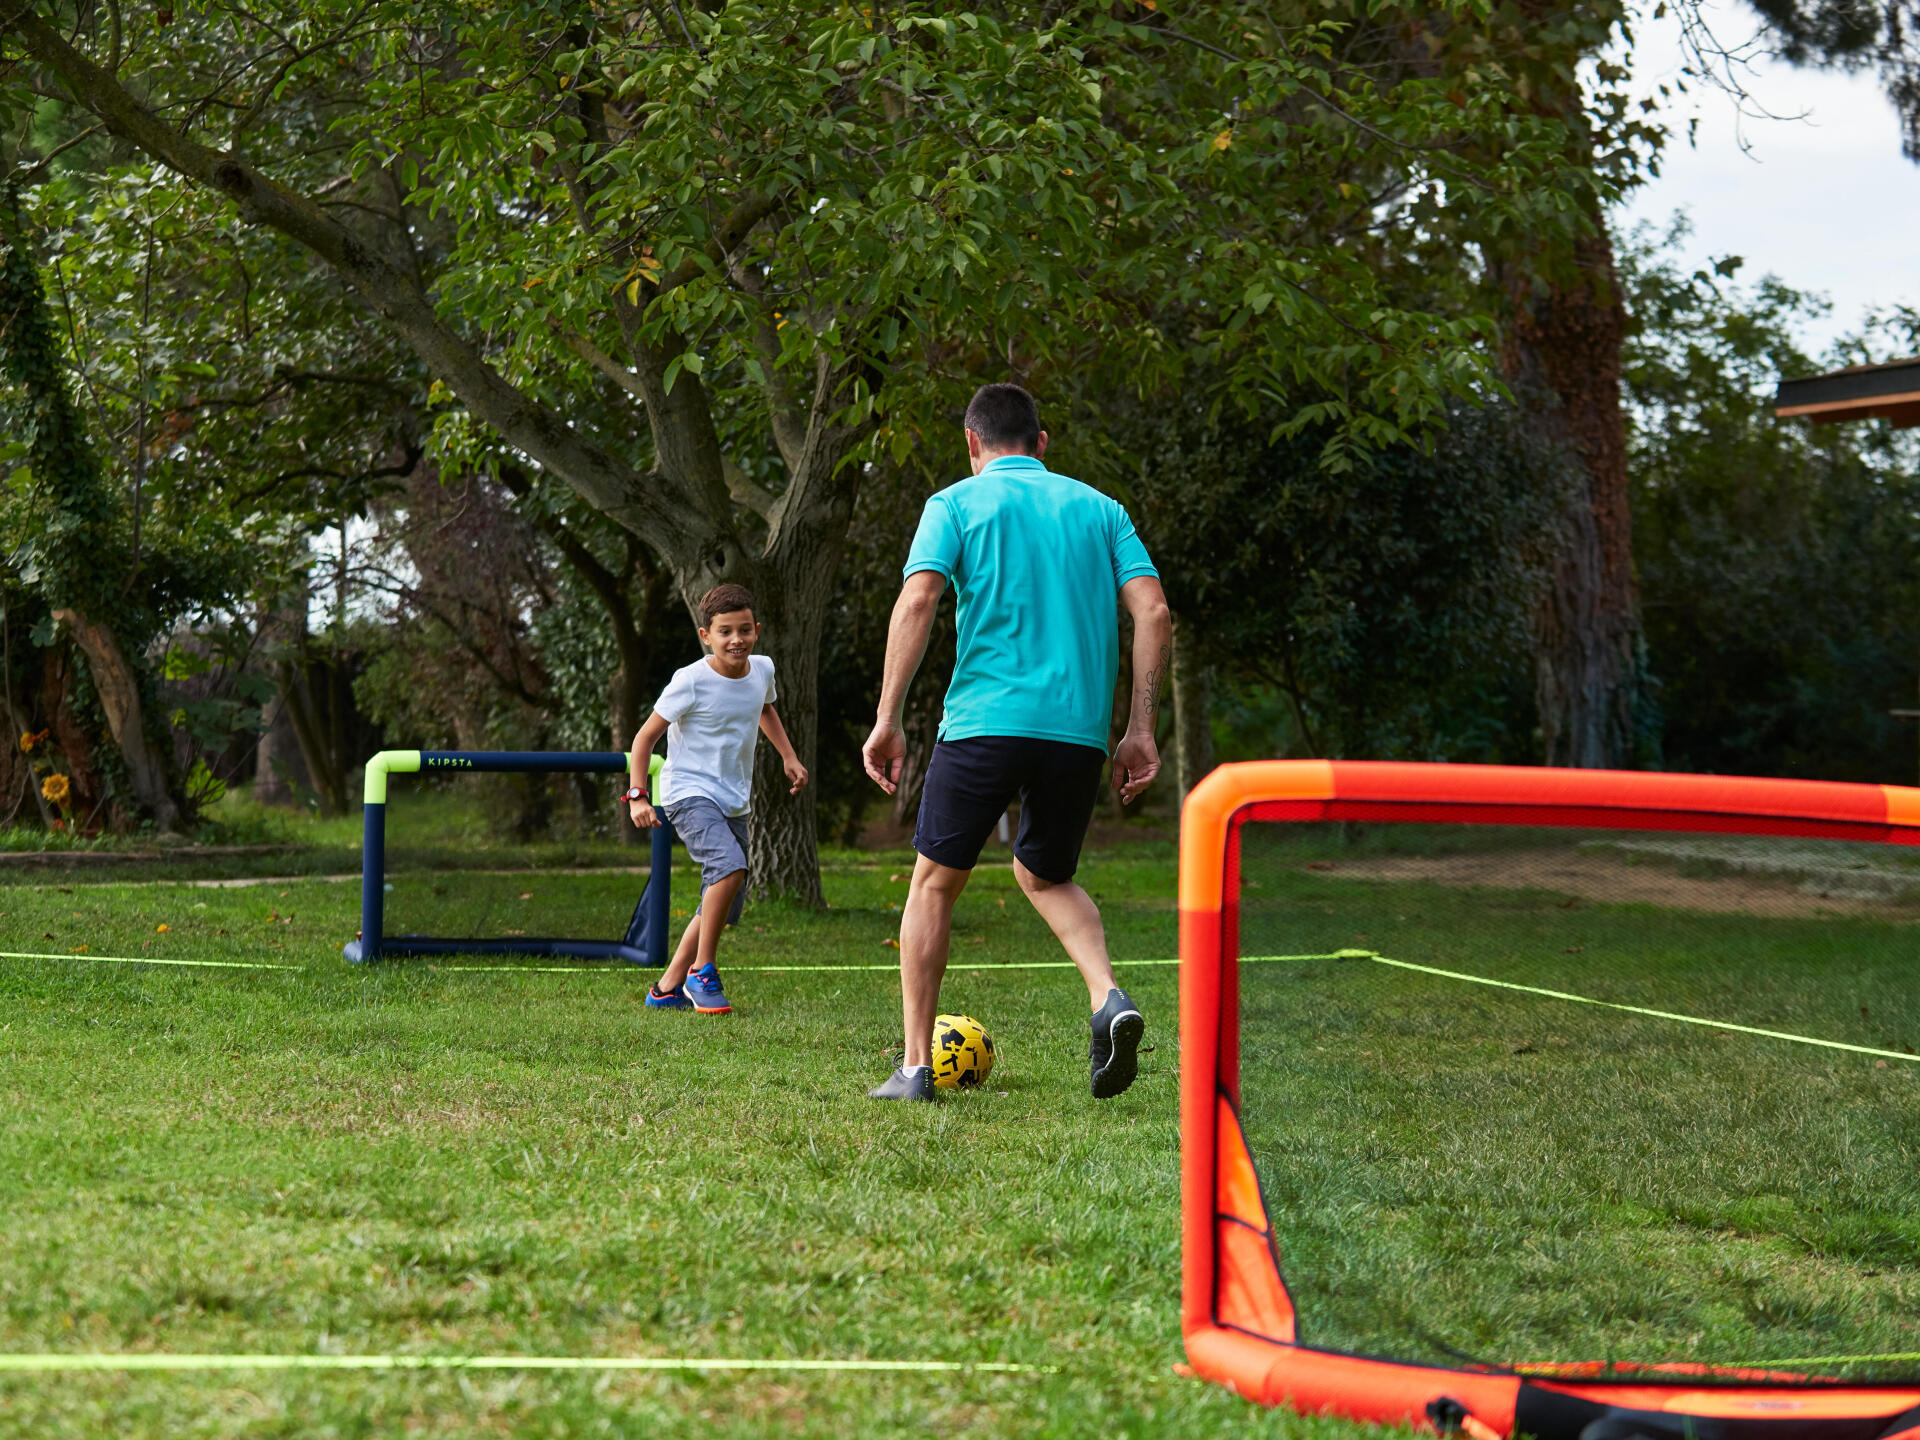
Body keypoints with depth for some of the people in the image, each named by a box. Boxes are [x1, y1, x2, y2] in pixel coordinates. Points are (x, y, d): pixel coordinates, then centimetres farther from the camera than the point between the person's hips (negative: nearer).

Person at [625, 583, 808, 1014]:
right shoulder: (691, 681, -15)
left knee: (724, 909, 7)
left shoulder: (762, 670, 3)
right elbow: (645, 736, -9)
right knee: (730, 865, -32)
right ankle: (702, 971, -19)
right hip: (690, 795, -7)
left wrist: (789, 757, 23)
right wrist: (637, 795, -17)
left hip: (734, 803, 7)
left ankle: (667, 988, 21)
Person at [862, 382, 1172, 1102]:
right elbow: (1153, 612, 4)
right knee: (1046, 876, 24)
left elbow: (917, 600, -9)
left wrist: (887, 719, -9)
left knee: (934, 882, 12)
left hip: (985, 720, -3)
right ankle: (1108, 997, -3)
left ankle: (916, 1066, 9)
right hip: (1080, 731, 3)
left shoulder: (957, 503, 6)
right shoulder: (1098, 507, 15)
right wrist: (1140, 730, 6)